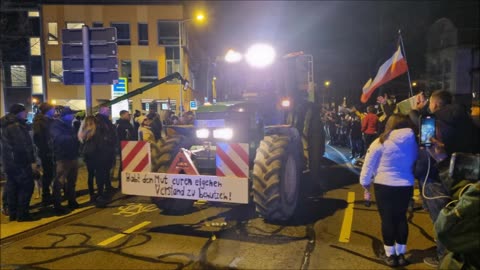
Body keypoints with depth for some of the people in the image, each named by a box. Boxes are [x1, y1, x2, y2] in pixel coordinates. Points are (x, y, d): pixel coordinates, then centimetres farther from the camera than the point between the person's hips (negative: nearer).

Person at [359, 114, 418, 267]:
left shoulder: (381, 142, -11)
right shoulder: (413, 142, -1)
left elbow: (369, 164, -5)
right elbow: (415, 163, 10)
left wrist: (365, 181, 7)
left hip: (384, 185, -3)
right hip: (406, 186, 3)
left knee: (387, 219, 7)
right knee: (401, 217, 15)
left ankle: (390, 255, 14)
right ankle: (401, 253, 22)